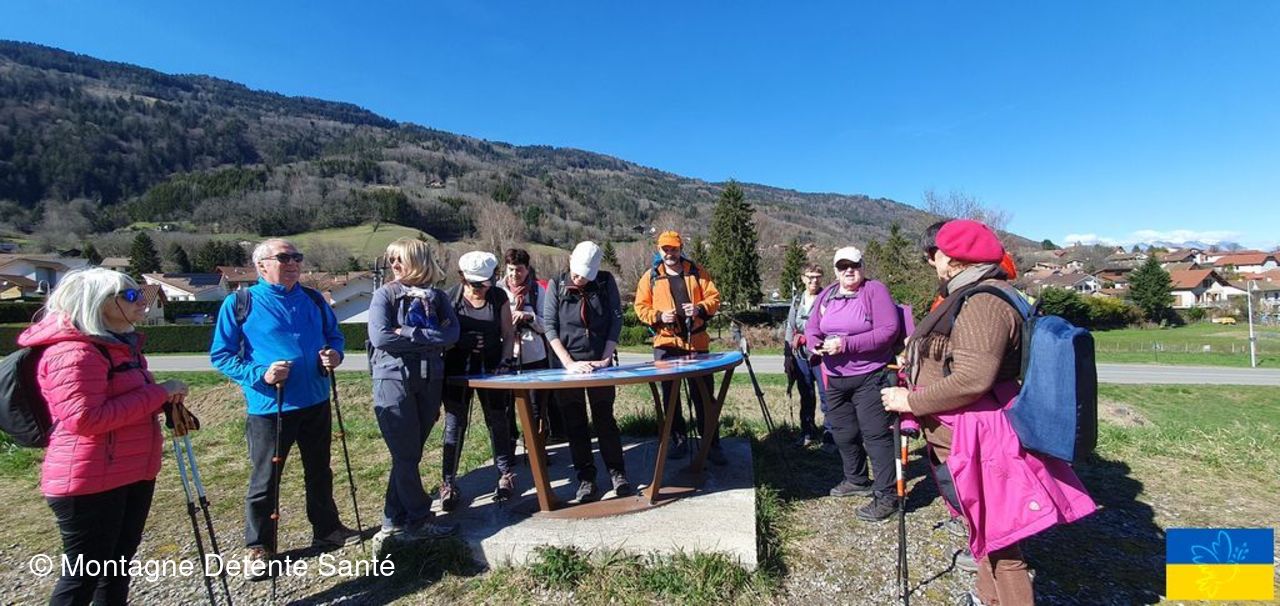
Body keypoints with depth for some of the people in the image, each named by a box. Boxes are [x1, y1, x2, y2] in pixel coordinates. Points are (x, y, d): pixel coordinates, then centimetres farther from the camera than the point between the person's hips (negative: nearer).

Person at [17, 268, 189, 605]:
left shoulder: (122, 345, 13)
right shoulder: (73, 352, -18)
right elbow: (85, 419, -27)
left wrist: (167, 399, 3)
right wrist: (159, 392, -22)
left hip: (134, 474, 9)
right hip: (89, 483, -9)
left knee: (119, 561, 20)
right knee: (84, 574, 4)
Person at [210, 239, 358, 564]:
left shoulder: (314, 300, 6)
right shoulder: (239, 303, -7)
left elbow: (334, 336, 15)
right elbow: (221, 356, -5)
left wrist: (334, 354, -7)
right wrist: (259, 374, -21)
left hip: (316, 403, 5)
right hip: (268, 407, -4)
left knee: (319, 472, 19)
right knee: (265, 480, 8)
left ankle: (326, 529, 36)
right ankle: (260, 546, 28)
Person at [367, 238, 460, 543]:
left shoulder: (437, 296, 7)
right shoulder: (386, 294, -1)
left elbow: (452, 333, -6)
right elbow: (380, 337, -15)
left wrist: (408, 334, -14)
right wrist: (428, 336, -11)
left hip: (429, 380, 4)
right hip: (394, 380, -4)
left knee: (410, 454, 11)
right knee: (405, 455, 0)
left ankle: (394, 519, 24)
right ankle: (419, 521, 12)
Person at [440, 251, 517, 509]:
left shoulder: (499, 297, 0)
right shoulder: (450, 297, -4)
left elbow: (508, 334, 4)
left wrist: (505, 360, -8)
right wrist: (462, 340, -19)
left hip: (490, 368, 1)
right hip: (457, 369, -1)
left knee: (498, 421, 8)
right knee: (454, 423, 3)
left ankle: (506, 474, 24)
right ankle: (449, 483, 15)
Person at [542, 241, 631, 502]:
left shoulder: (606, 282, -1)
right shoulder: (556, 284, -3)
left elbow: (616, 320, 1)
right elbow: (549, 326, -6)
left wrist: (606, 358, -7)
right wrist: (569, 363, -13)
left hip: (599, 363, 0)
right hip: (568, 365, 0)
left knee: (605, 420, 4)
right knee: (575, 424, 5)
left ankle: (617, 474, 16)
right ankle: (586, 479, 16)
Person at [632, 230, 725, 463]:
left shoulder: (697, 272, 8)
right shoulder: (650, 277, 6)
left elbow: (714, 297, 5)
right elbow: (641, 308, 4)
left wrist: (700, 308, -15)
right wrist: (659, 316, -14)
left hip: (696, 342, 0)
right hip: (666, 343, 1)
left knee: (703, 394, 3)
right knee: (670, 395, 8)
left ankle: (712, 444, 13)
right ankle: (679, 440, 24)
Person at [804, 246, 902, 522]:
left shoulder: (875, 290, -9)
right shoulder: (827, 295, 9)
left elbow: (889, 330, -18)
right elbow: (811, 327, 11)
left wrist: (847, 344, -22)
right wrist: (817, 344, -13)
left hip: (869, 377, -7)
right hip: (835, 378, 7)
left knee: (876, 434, -6)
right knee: (844, 433, 17)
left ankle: (886, 496, 4)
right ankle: (856, 480, 36)